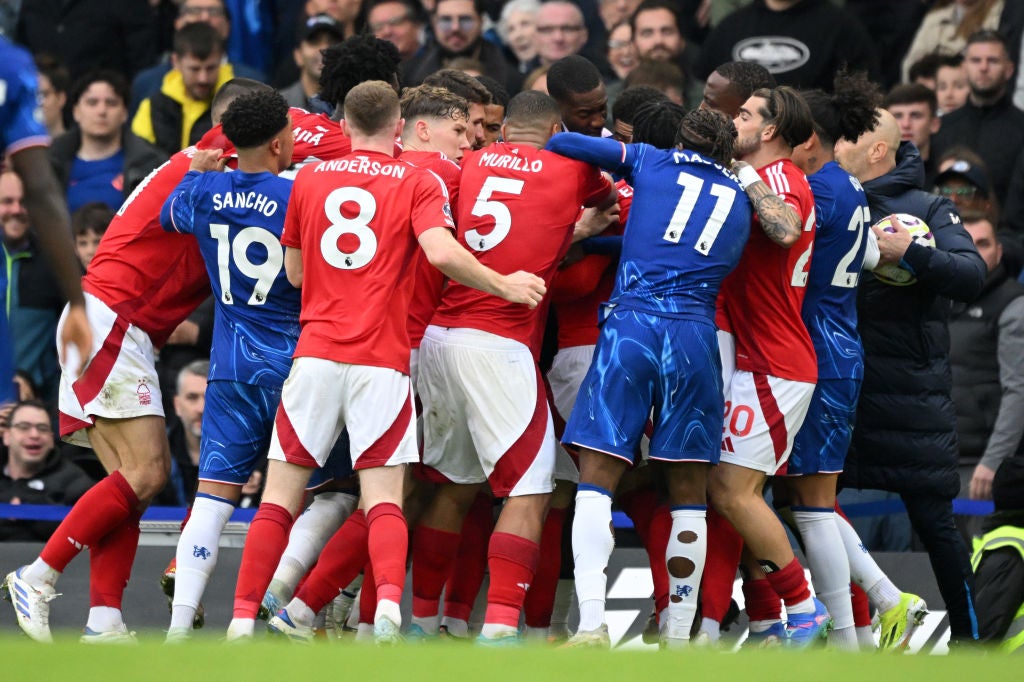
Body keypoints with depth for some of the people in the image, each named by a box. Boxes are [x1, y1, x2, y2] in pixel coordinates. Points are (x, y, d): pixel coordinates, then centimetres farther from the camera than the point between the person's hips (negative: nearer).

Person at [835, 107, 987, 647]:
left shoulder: (928, 209, -2)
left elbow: (972, 275, -15)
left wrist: (910, 254, -28)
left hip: (911, 395, -5)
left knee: (933, 519, -2)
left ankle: (968, 634, 8)